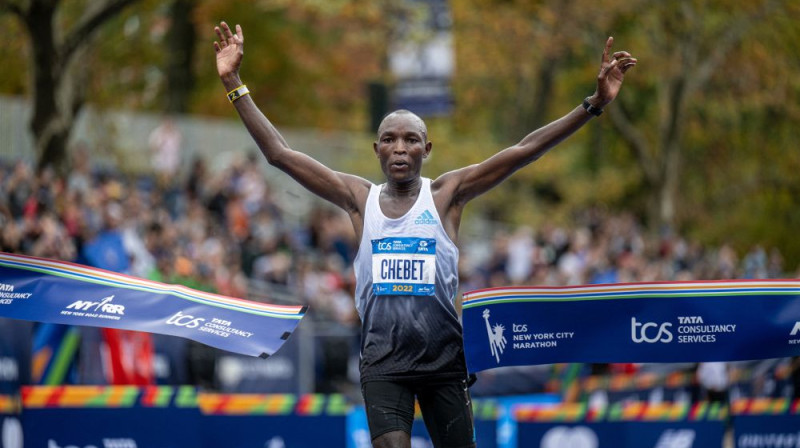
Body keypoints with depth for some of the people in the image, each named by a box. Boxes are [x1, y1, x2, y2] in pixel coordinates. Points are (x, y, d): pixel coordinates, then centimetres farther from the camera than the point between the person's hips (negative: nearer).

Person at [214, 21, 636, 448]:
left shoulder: (447, 194, 1)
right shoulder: (359, 198, 5)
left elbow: (523, 151, -5)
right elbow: (279, 154, 2)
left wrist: (594, 103, -12)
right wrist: (234, 84, -2)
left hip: (443, 360, 0)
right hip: (383, 361, 0)